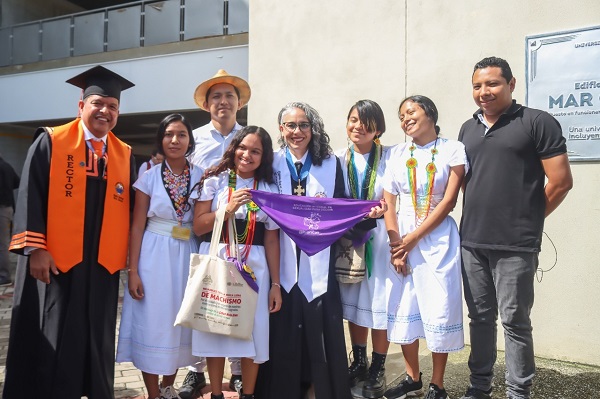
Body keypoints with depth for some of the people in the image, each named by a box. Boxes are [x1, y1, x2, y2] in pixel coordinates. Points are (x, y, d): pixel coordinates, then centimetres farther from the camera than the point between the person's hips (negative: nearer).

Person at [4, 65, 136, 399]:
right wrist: (35, 248, -13)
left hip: (103, 264, 3)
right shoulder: (50, 142, -1)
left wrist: (130, 255, 5)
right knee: (51, 343, 5)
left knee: (97, 343, 13)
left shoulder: (125, 155, 8)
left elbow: (131, 207, 9)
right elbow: (31, 196, -6)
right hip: (54, 260, -3)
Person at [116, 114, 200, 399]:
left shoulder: (201, 177, 2)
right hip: (154, 256, -2)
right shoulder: (149, 177, -2)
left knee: (179, 323, 12)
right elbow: (137, 226, -2)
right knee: (152, 324, 2)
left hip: (188, 257, 2)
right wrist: (133, 271, -8)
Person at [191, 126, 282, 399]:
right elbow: (198, 227, -3)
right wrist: (229, 209, -17)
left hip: (254, 267, 1)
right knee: (215, 330, 6)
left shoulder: (269, 189, 6)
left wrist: (275, 284, 1)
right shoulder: (215, 180, 3)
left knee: (253, 332, 5)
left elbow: (271, 239, 4)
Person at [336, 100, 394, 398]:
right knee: (353, 299, 12)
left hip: (381, 236, -3)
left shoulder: (390, 156, -3)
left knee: (380, 300, 2)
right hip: (348, 237, 3)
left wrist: (377, 211, -20)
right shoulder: (339, 159, 6)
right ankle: (358, 362, 28)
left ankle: (377, 370, 18)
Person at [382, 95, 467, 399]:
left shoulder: (453, 150, -2)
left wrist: (412, 239, -11)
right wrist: (396, 245, -7)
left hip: (438, 237, -3)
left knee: (440, 309, 0)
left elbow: (449, 201, -9)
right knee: (404, 307, 8)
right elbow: (388, 204, 3)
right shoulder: (398, 155, 7)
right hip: (402, 239, 4)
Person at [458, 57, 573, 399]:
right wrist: (478, 222, 12)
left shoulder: (538, 122, -4)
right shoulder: (468, 129, 14)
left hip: (515, 246, -5)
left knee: (514, 321, 3)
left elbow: (561, 181, -6)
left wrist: (525, 220, 1)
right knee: (480, 317, 14)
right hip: (471, 243, 6)